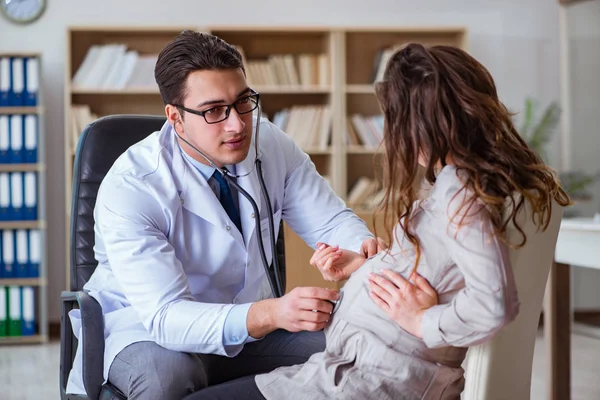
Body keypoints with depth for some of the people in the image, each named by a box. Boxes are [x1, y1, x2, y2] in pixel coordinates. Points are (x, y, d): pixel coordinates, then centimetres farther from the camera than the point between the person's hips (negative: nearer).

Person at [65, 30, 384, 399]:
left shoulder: (271, 143, -10)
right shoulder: (128, 188, -25)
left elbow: (332, 221, -4)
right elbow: (166, 315, -32)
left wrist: (362, 248, -30)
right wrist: (270, 314, -49)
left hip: (247, 323, 4)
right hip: (147, 327, -4)